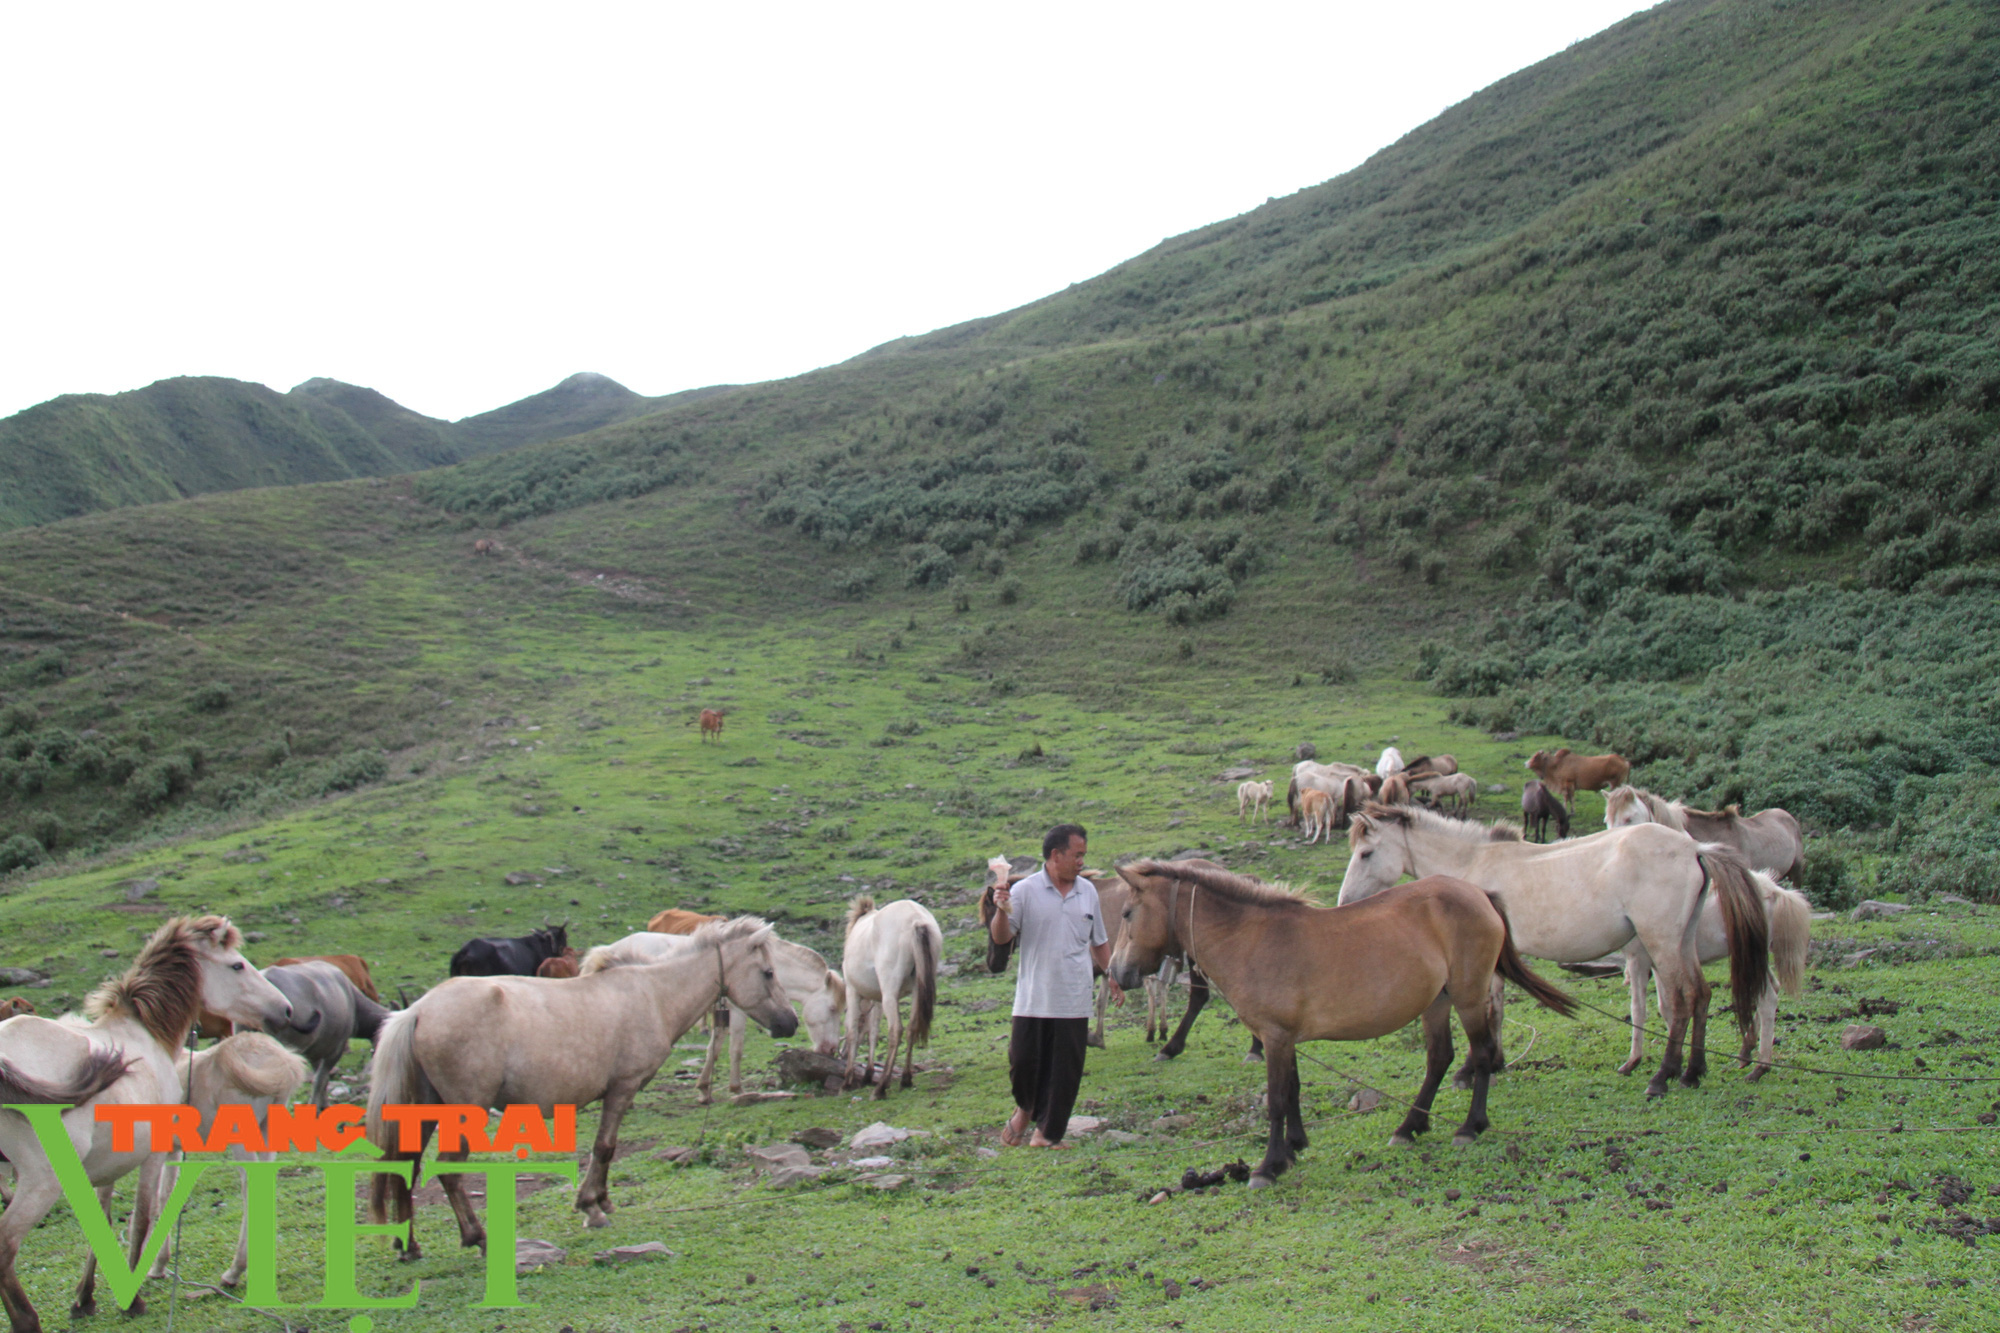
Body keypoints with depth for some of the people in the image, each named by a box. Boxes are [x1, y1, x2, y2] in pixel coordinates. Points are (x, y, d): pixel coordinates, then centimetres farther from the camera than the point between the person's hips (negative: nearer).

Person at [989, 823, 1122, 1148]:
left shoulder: (1088, 892, 8)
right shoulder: (1025, 891, -5)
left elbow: (1099, 942, 18)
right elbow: (1000, 937, -7)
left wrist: (1111, 976, 10)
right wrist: (1001, 910, -25)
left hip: (1074, 1002, 3)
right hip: (1033, 999, -3)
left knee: (1066, 1071, 4)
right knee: (1024, 1060, 1)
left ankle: (1048, 1133, 18)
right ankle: (1025, 1109, 32)